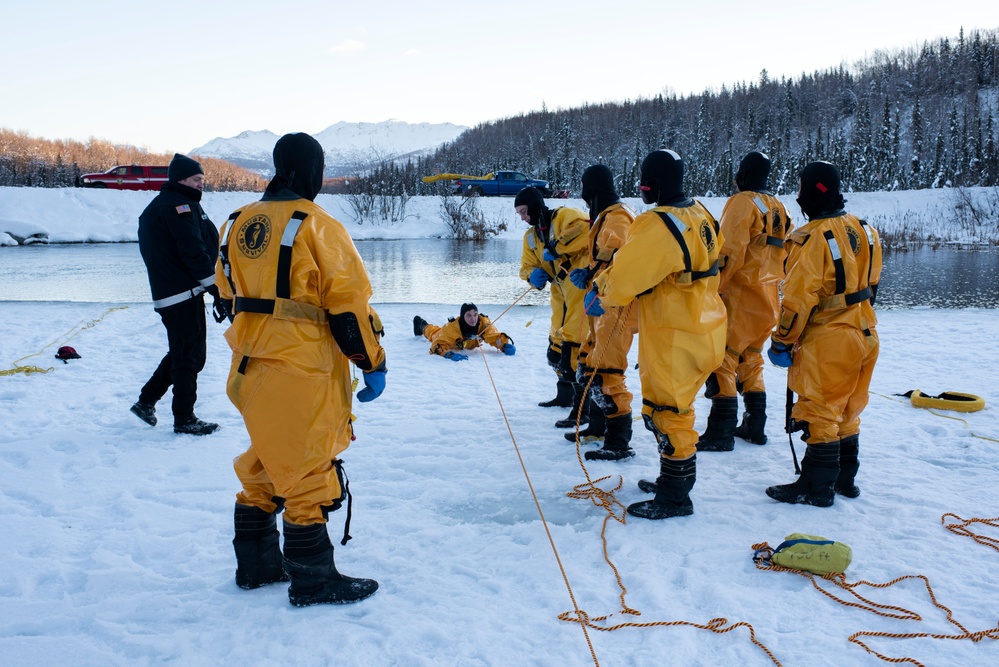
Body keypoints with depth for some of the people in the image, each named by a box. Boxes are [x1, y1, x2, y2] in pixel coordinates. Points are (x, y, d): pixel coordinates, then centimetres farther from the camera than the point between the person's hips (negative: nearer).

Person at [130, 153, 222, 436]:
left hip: (166, 293, 10)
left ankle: (146, 400, 25)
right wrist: (218, 288, -18)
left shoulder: (155, 208, 20)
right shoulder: (179, 205, -13)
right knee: (190, 355, -2)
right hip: (185, 294, -10)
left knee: (181, 352, 20)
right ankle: (184, 419, 6)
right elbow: (194, 252, -21)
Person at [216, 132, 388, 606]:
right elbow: (348, 301, -14)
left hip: (250, 368, 8)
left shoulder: (238, 224, 10)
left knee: (264, 465, 19)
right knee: (307, 473, 1)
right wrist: (373, 364, -7)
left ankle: (256, 564, 31)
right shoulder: (316, 226, -13)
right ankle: (313, 581, 11)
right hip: (301, 372, -8)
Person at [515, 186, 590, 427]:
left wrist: (556, 248, -26)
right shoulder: (531, 236, 15)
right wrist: (533, 275, -6)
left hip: (581, 287, -9)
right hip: (562, 294, 9)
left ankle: (583, 406, -12)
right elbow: (527, 265, 17)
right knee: (556, 345, 18)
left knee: (573, 346, -16)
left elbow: (584, 229, -30)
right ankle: (565, 394, 38)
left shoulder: (564, 217, -11)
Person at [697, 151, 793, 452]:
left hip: (741, 295, -9)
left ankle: (721, 432, -9)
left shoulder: (742, 202, -10)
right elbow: (783, 253, 18)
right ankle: (755, 425, 22)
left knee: (723, 358, -7)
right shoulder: (778, 207, 15)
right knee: (750, 358, 18)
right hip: (769, 297, 9)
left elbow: (730, 251, -19)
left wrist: (714, 288, -14)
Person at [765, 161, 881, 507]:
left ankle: (817, 488, 8)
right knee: (847, 411, 18)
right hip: (865, 334, 8)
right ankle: (845, 479, 29)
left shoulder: (813, 237, -19)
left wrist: (782, 341, -11)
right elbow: (869, 284, 15)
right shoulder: (862, 228, 6)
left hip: (827, 342, -8)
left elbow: (799, 296, -19)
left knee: (819, 413, 1)